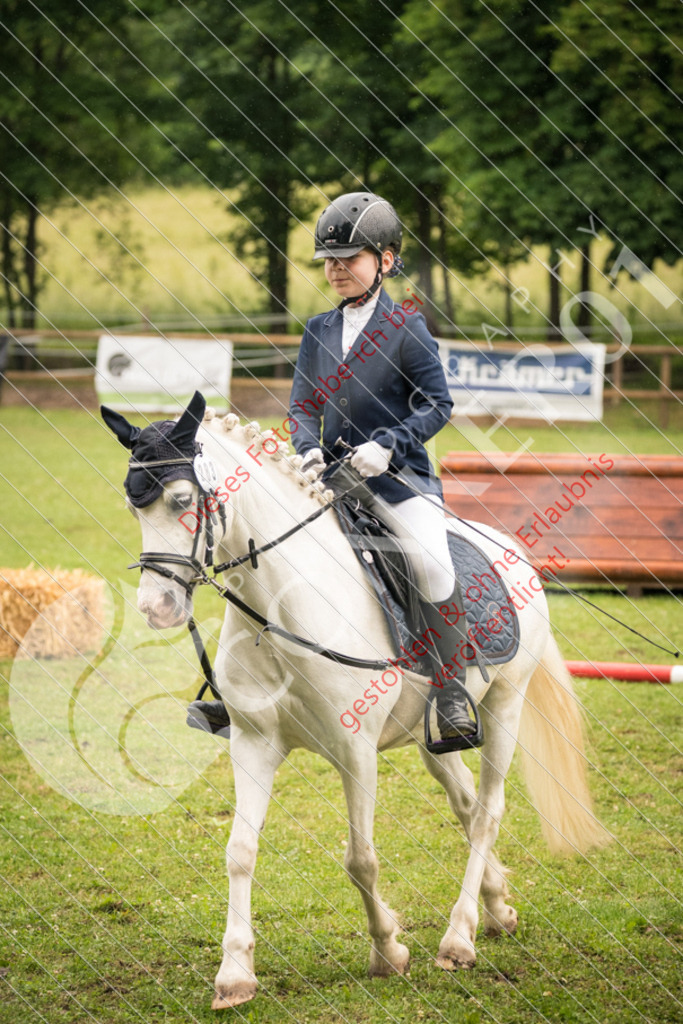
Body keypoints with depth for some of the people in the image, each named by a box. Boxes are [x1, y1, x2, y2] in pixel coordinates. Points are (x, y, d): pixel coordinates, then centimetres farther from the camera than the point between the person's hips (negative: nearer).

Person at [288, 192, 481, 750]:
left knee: (432, 561, -29)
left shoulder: (405, 328, -4)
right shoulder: (319, 331, 12)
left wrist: (387, 444, -20)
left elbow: (437, 405, -6)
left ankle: (452, 694, -18)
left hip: (398, 474, -5)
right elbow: (303, 405, 12)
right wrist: (309, 448, -9)